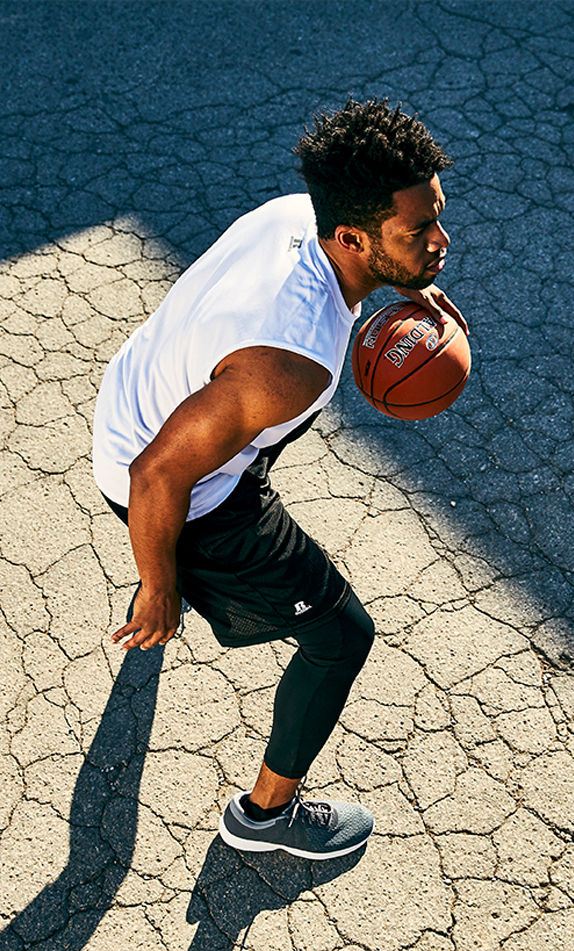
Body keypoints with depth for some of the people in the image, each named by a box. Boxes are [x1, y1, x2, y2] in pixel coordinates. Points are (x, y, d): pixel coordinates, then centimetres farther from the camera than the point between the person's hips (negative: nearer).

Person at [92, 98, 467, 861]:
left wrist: (405, 283, 8)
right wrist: (159, 594, -17)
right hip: (162, 481, -9)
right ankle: (267, 812, 26)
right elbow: (159, 477, -32)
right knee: (342, 634, 1)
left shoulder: (302, 210, -16)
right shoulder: (295, 361, -40)